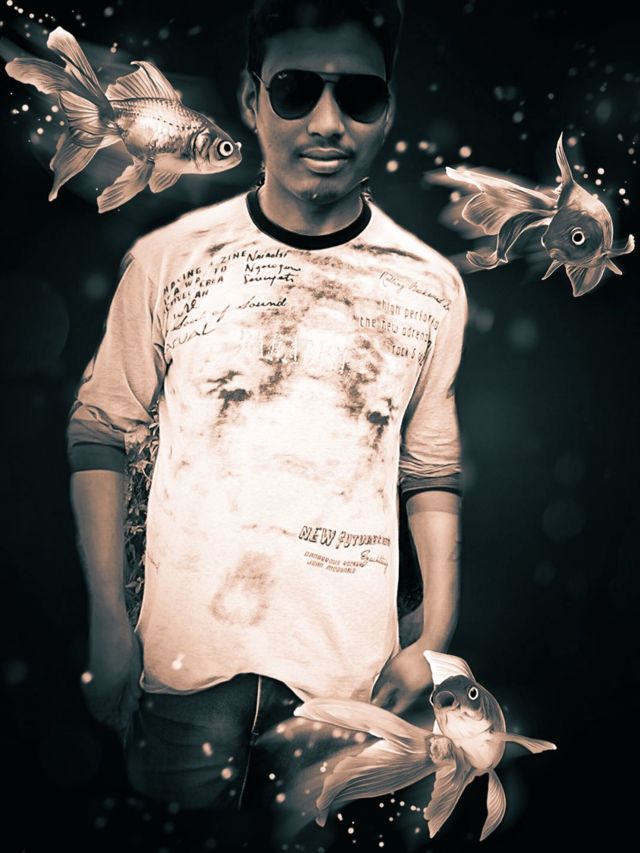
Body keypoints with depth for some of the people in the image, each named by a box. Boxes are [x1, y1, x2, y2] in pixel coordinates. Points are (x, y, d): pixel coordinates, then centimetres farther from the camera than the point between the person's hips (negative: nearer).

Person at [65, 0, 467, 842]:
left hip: (354, 661, 2)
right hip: (187, 647, -1)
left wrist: (437, 638, 1)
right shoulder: (168, 260, -5)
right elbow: (100, 432, 2)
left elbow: (432, 469, 7)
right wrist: (108, 620, -5)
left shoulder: (432, 286, -1)